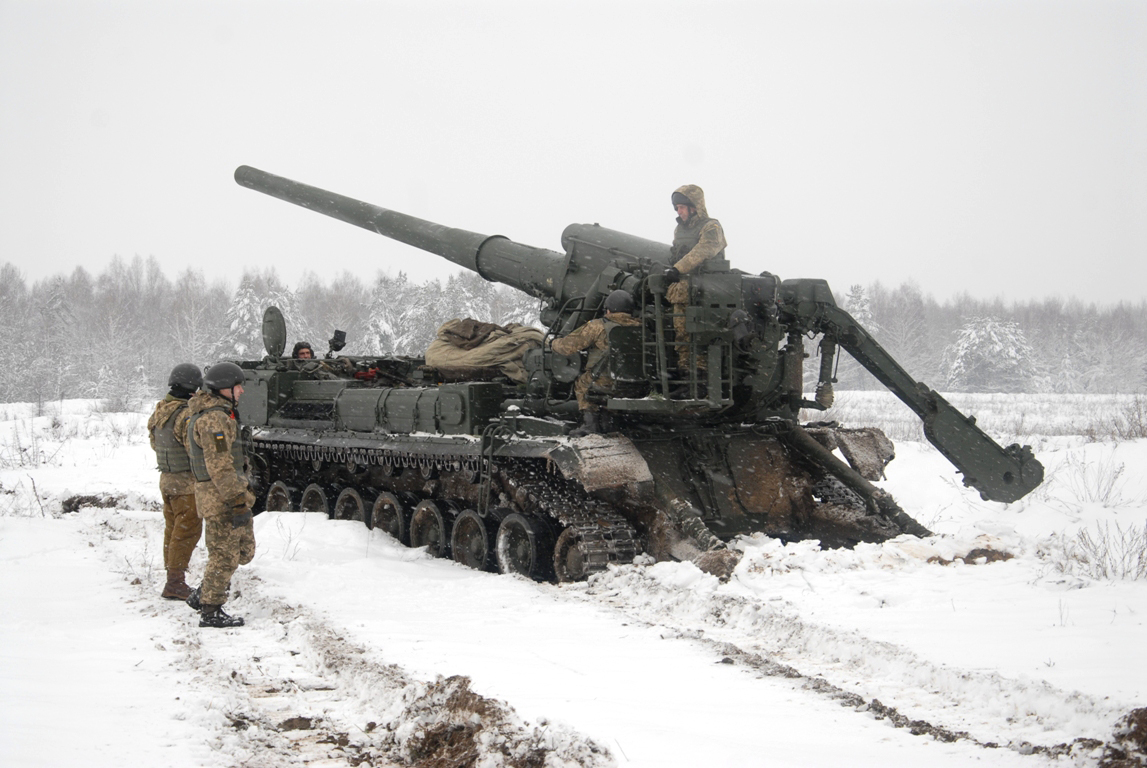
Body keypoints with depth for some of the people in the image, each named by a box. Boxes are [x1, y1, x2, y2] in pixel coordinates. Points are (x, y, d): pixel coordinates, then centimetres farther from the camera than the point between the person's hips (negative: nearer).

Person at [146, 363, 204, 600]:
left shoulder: (159, 411, 7)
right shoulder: (186, 416, -21)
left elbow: (155, 443, 18)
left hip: (166, 478, 9)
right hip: (187, 482, -9)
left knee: (173, 528, 15)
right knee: (187, 531, -3)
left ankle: (173, 579, 22)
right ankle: (175, 583, -2)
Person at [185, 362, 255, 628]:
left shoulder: (210, 414, 16)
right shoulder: (215, 419, -18)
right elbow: (220, 467, -24)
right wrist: (238, 503, -23)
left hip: (228, 494, 10)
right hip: (220, 497, -10)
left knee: (244, 550, 15)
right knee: (224, 556, -2)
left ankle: (203, 595, 22)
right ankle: (210, 612, 8)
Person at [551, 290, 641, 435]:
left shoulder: (598, 326, -10)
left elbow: (568, 346, -5)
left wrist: (554, 344, 18)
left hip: (606, 384, -4)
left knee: (580, 382, 26)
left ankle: (590, 422, 16)